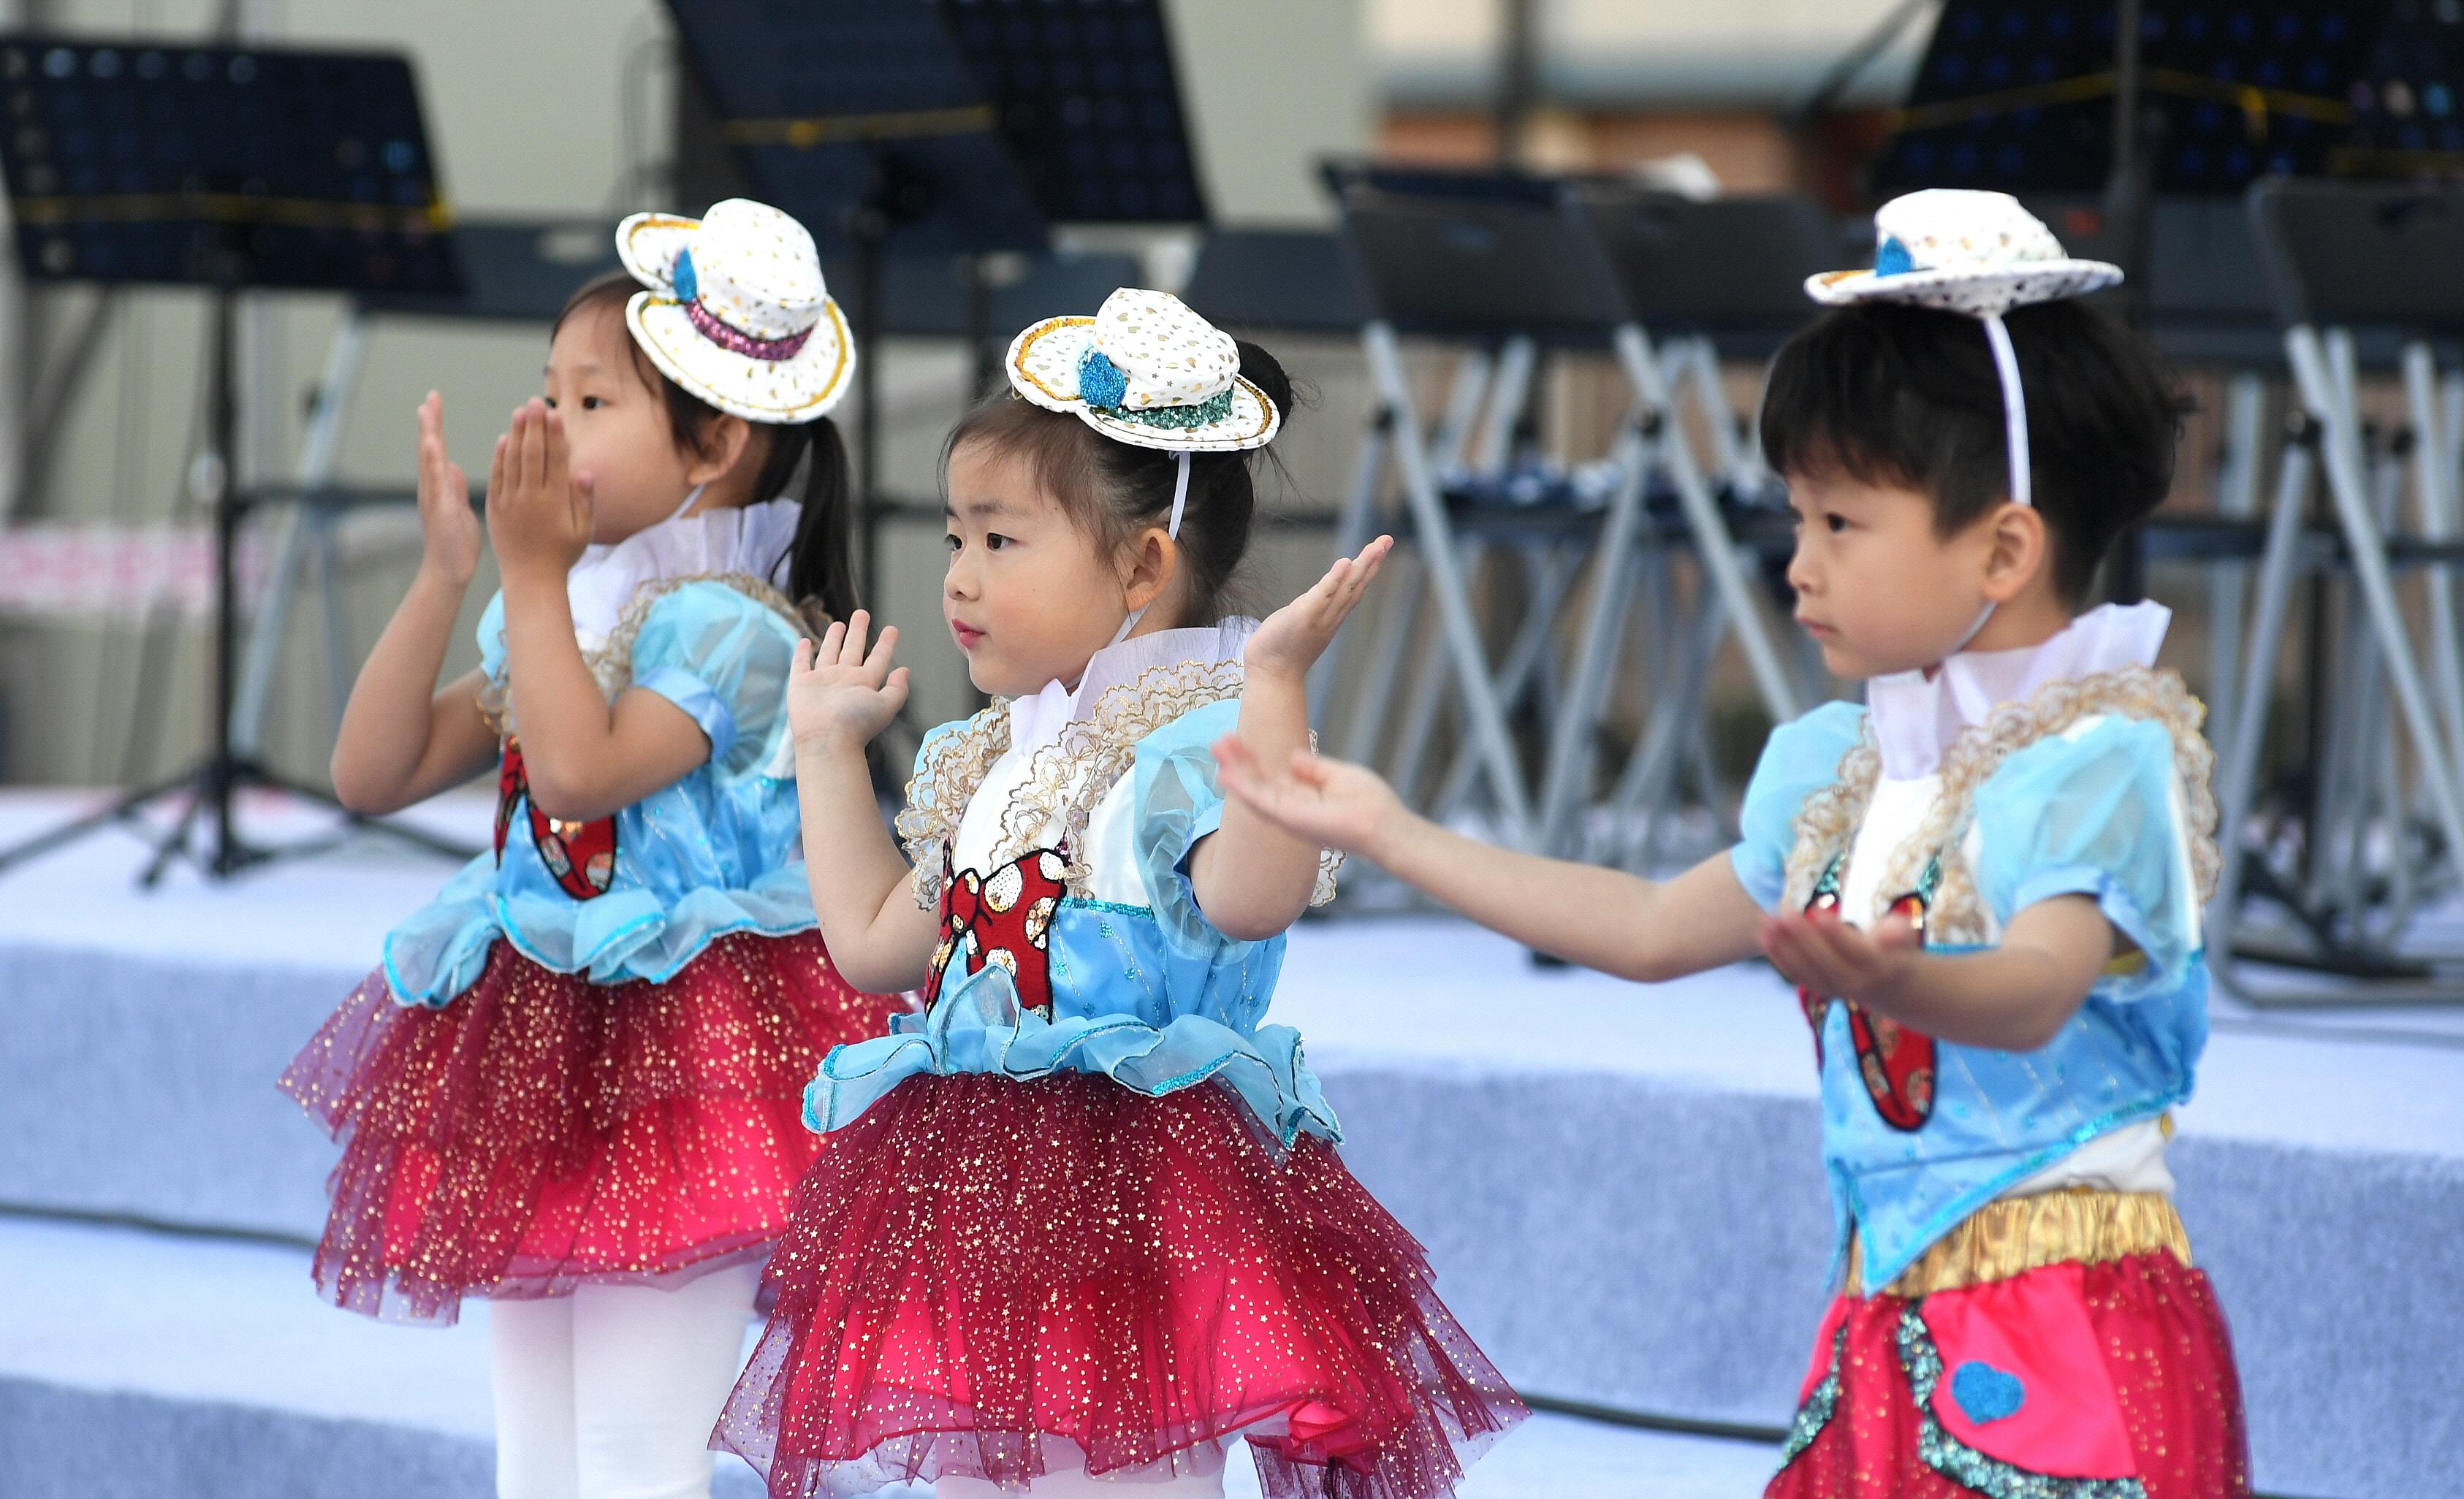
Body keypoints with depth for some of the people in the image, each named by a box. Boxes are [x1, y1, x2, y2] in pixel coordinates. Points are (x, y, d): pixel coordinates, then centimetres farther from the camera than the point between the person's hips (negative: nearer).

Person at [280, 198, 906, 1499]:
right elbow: (373, 774, 9)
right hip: (535, 1043, 9)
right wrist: (446, 576, 1)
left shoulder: (731, 624, -13)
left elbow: (579, 770, -27)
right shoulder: (560, 622, 12)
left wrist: (536, 571, -18)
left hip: (679, 1043, -9)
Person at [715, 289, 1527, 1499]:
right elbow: (876, 941, 26)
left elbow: (1250, 896, -30)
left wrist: (1273, 679, -32)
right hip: (976, 1193, 9)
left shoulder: (1192, 739, -10)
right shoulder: (996, 763, 18)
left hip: (1138, 1162, -9)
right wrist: (828, 745, 33)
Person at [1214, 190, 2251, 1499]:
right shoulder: (1834, 766, 14)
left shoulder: (2098, 755, -13)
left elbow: (2036, 991, -30)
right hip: (1886, 1331, 8)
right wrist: (1388, 833, 26)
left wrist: (1899, 983, -52)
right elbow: (1654, 928, 25)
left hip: (2062, 1340, -8)